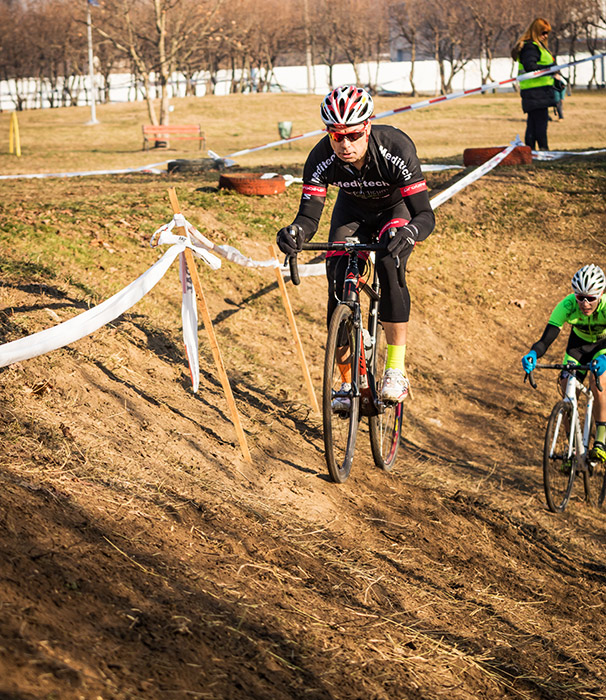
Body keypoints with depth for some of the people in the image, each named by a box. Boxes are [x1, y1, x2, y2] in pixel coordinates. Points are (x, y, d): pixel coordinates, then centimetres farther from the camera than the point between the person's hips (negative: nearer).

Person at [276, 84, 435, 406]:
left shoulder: (396, 147, -37)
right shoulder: (321, 158, -30)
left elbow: (425, 214, -40)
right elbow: (309, 214, -29)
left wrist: (409, 231, -62)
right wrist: (295, 232, -52)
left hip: (398, 207, -3)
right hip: (353, 210, 3)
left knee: (389, 265, -32)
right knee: (339, 287, -12)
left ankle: (396, 369, -26)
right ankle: (348, 383, 4)